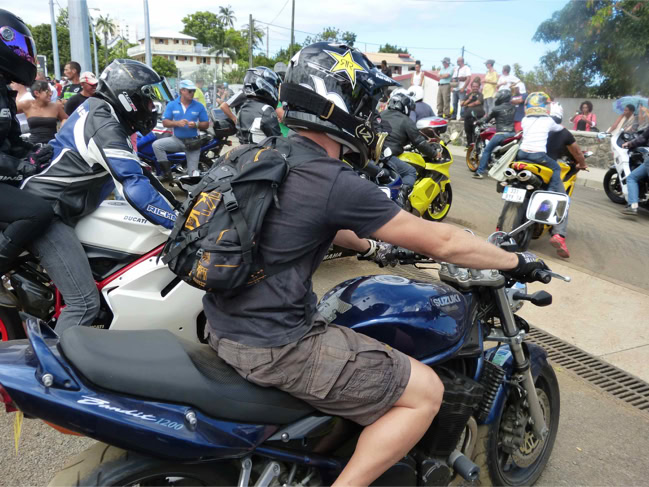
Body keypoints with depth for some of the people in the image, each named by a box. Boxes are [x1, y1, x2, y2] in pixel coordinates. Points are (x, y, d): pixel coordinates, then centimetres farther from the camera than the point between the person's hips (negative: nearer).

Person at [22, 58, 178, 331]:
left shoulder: (100, 110, 10)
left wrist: (167, 193, 14)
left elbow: (132, 168, 18)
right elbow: (134, 187, -30)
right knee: (85, 302, -16)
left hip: (50, 203, 11)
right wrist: (179, 224, -29)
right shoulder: (104, 126, -21)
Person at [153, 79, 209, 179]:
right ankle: (167, 170, -13)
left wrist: (196, 125, -20)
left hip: (193, 141, -2)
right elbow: (165, 122, -2)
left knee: (193, 174, -9)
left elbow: (206, 124, 0)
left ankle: (195, 171, 27)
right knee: (156, 145, -21)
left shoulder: (199, 106, -2)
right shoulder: (171, 105, 0)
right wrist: (177, 123, -20)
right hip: (176, 139, 2)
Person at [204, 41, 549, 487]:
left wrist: (371, 245, 32)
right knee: (425, 393, -1)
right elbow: (439, 241, -13)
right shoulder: (336, 183, -20)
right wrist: (516, 261, 2)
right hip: (273, 347, -9)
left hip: (224, 325, 9)